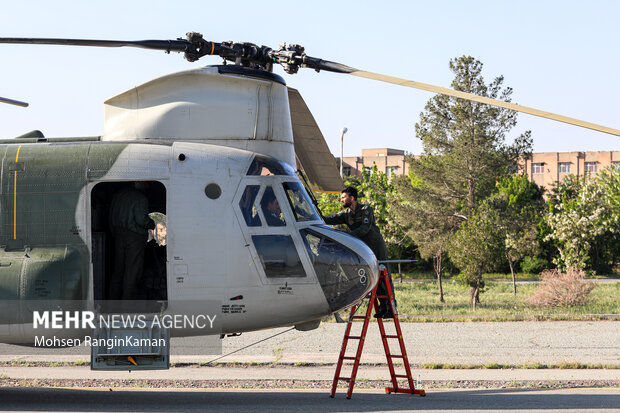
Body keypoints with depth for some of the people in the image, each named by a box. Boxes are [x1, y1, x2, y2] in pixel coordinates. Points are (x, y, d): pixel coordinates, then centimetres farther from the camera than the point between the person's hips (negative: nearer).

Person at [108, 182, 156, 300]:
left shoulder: (118, 195, 10)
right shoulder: (140, 198, -13)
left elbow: (111, 217, 13)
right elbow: (141, 219, -21)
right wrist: (152, 225, -3)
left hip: (118, 236, 7)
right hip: (135, 237, -7)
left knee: (118, 270, 13)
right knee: (132, 272, 0)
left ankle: (113, 300, 13)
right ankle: (127, 301, 0)